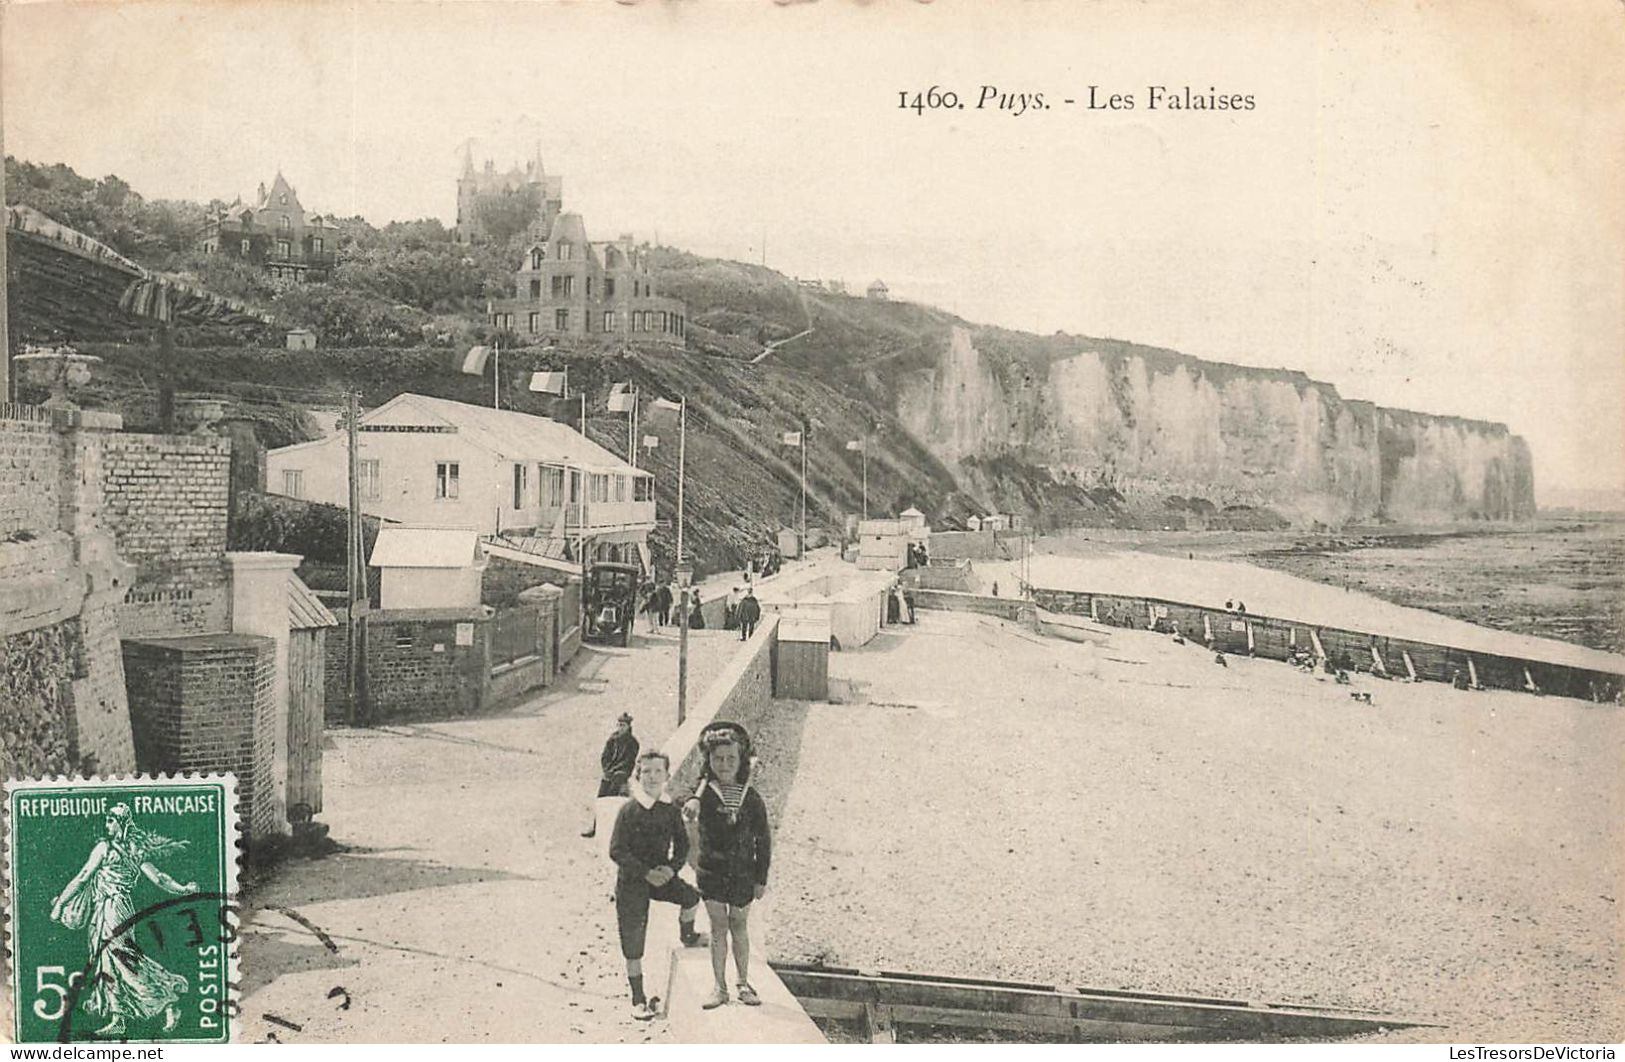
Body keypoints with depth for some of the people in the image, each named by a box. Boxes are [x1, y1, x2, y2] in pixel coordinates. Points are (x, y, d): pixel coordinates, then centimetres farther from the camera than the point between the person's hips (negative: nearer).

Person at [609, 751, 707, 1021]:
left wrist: (672, 868, -13)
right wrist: (646, 873, -21)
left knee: (691, 898, -18)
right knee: (633, 946, 0)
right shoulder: (629, 810, -13)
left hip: (660, 874, 4)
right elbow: (617, 850, -15)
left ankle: (686, 935, 16)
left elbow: (682, 845, 6)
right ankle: (638, 999, 15)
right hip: (631, 880, -4)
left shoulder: (670, 811, -1)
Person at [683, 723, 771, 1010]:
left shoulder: (751, 798, -3)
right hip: (711, 871, -1)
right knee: (718, 927, 4)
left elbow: (763, 840, 3)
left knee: (739, 926, 13)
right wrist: (693, 801, -57)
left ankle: (744, 984, 26)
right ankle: (720, 988, 13)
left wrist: (761, 879, 2)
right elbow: (692, 805, -32)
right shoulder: (705, 792, -8)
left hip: (742, 873, 1)